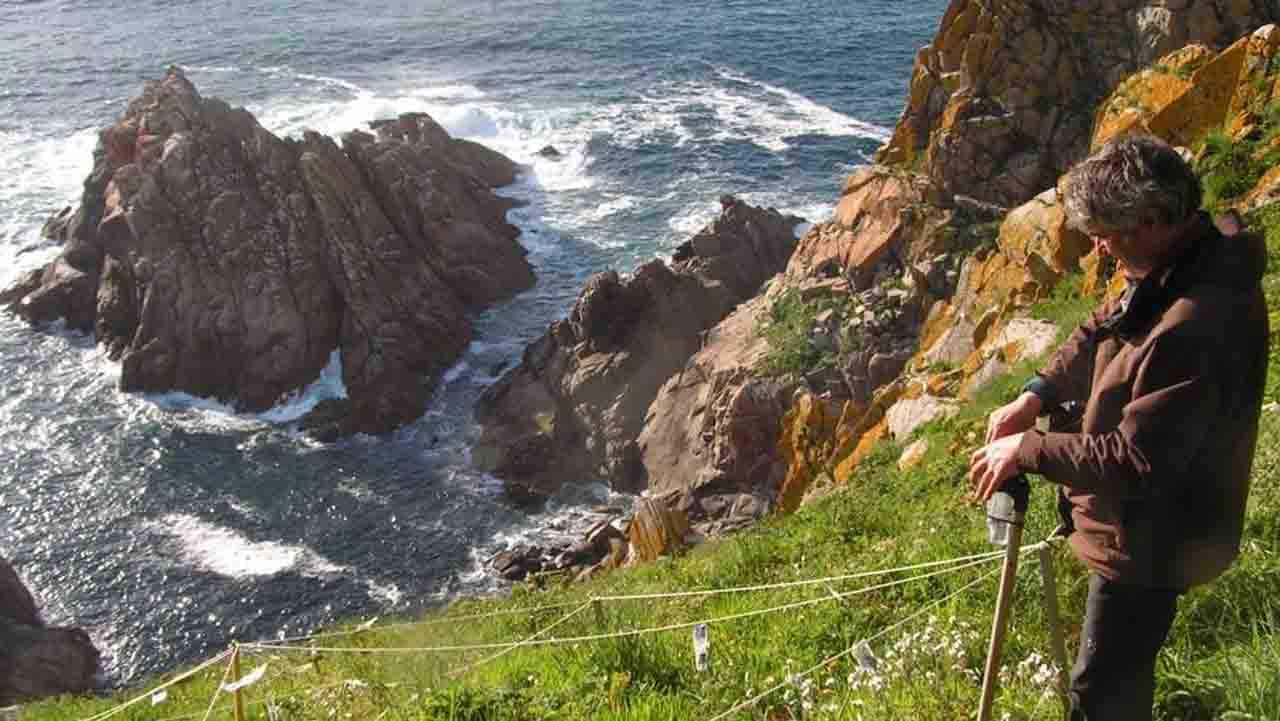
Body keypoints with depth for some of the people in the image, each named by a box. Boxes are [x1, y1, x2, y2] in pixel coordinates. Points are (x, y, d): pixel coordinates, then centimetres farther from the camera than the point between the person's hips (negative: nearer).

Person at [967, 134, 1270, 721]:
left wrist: (1028, 448, -20)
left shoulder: (1199, 327, -35)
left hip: (1151, 543, -9)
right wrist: (1037, 396, -1)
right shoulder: (1176, 270, -4)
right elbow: (1100, 332, 12)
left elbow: (1137, 461, -31)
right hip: (1144, 525, 10)